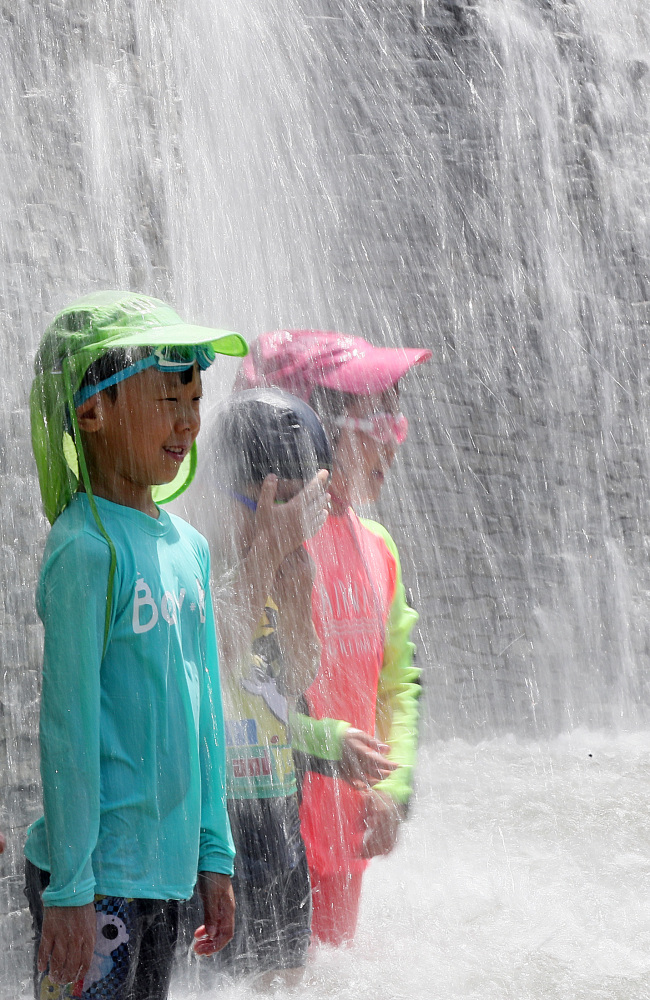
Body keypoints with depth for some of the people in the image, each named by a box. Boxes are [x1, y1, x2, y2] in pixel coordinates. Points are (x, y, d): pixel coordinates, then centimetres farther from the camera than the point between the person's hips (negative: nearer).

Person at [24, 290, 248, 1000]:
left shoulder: (189, 547, 8)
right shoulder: (87, 549, -15)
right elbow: (68, 725, -16)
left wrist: (215, 856, 15)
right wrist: (71, 889, -15)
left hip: (163, 867, 8)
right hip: (96, 873, -7)